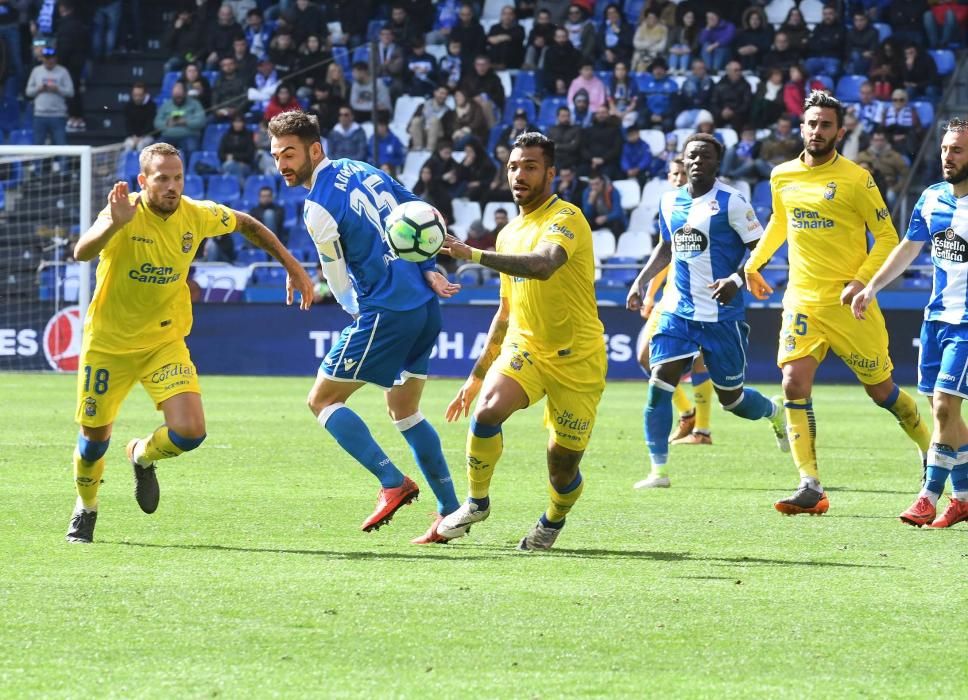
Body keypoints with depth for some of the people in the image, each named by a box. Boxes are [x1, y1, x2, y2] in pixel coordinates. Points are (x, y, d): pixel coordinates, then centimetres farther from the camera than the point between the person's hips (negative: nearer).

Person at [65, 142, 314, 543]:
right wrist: (114, 224, -59)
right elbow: (81, 253, -41)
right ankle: (85, 509, 41)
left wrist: (293, 267, 8)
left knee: (190, 431, -15)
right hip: (108, 344, -2)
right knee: (94, 438, 9)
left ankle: (142, 456, 21)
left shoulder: (198, 215, -12)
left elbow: (247, 225, 9)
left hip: (165, 341, 2)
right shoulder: (125, 215, -23)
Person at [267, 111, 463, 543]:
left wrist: (358, 313, 14)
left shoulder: (319, 207, -12)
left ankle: (392, 482, -11)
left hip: (385, 312, -9)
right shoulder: (363, 170, 11)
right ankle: (450, 511, 16)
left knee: (322, 400, 2)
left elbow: (339, 285, -3)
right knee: (403, 410, 20)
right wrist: (430, 271, 11)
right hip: (427, 305, 9)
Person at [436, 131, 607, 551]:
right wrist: (477, 376, 23)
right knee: (488, 409, -26)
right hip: (525, 346, 5)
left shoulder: (566, 218, -13)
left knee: (562, 469, -1)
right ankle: (476, 502, -7)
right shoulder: (510, 233, 12)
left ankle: (553, 521, 33)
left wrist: (474, 255, -39)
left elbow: (543, 265, -35)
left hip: (577, 358, -5)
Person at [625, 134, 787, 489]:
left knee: (731, 398, 6)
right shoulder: (670, 201, 8)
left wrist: (737, 279, -26)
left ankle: (775, 412, 41)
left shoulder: (731, 202, -10)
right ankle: (658, 470, -8)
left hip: (722, 314, -4)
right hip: (679, 310, 4)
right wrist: (641, 281, 13)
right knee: (659, 383, -12)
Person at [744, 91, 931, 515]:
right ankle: (810, 487, -12)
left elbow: (887, 237, -5)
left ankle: (932, 449, 30)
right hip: (802, 301, 4)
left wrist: (862, 281, -16)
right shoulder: (782, 177, 6)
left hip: (849, 304, -4)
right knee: (794, 384, -13)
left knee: (882, 391, 5)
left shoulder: (856, 179, -8)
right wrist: (754, 262, 25)